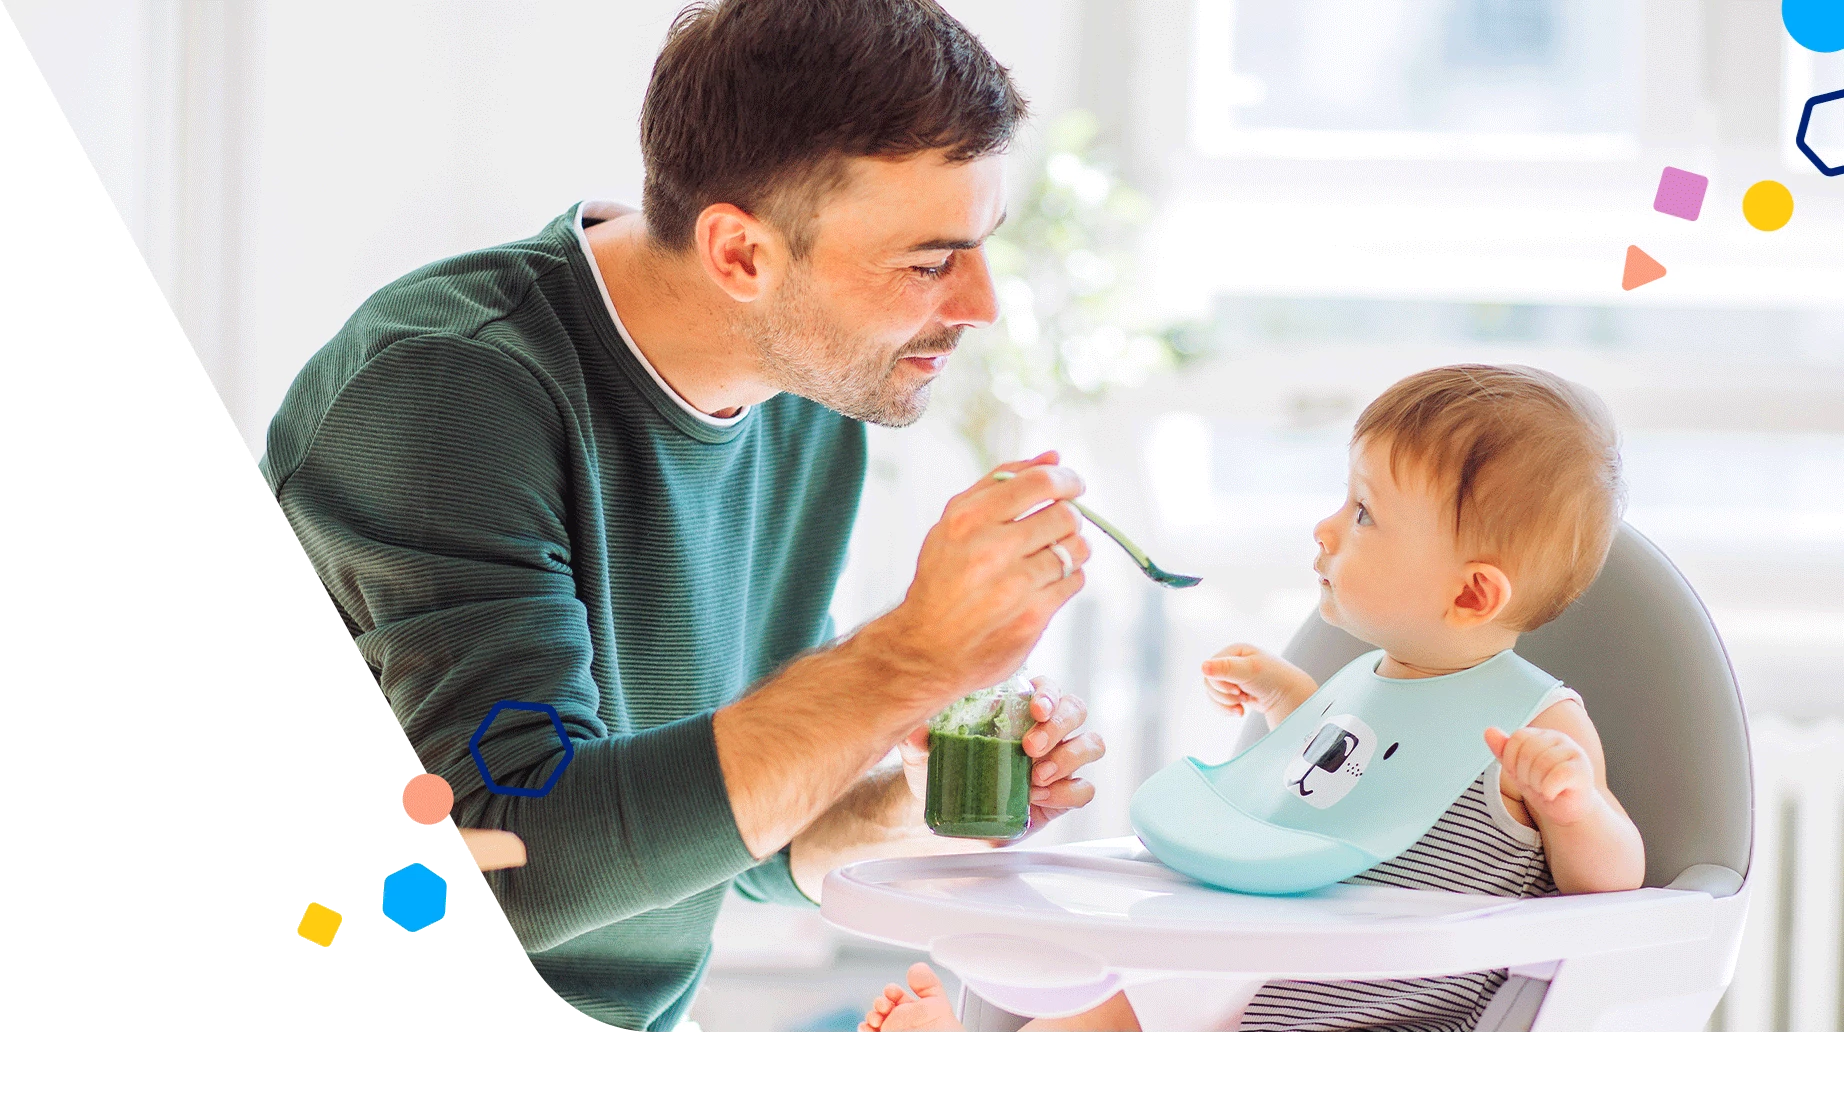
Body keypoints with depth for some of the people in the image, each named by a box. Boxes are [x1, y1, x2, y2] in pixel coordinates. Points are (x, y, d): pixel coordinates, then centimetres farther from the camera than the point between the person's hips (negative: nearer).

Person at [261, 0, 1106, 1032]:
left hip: (633, 1018, 6)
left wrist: (907, 809, -9)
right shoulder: (450, 387, -20)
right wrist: (914, 657, -30)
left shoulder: (812, 416, 3)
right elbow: (518, 861, -29)